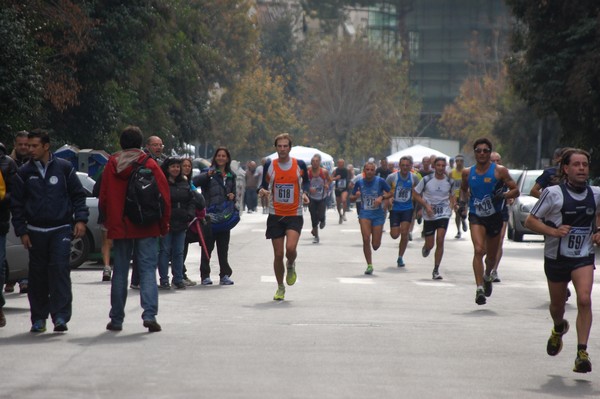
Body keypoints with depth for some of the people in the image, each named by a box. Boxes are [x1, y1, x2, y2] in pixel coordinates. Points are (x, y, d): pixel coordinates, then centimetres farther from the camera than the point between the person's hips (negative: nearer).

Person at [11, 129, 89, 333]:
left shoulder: (64, 168, 2)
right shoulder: (24, 173, 5)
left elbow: (78, 195, 6)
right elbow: (16, 204, 8)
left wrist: (80, 219, -4)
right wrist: (22, 231, 1)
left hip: (61, 229, -2)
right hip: (35, 231, 2)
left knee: (60, 269, -13)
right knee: (37, 274, 5)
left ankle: (60, 316, -12)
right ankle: (38, 318, 15)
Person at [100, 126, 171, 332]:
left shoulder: (111, 165, 2)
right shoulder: (150, 164, -4)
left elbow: (103, 198, 7)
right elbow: (164, 197, -4)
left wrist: (107, 222, 20)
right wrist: (164, 224, 7)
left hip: (119, 228, 2)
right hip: (147, 229, -2)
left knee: (119, 272, 9)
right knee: (148, 270, -2)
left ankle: (116, 319, 12)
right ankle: (149, 314, -16)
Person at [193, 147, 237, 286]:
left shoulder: (231, 176, 16)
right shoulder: (209, 172, 0)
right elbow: (195, 182, -16)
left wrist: (232, 197, 2)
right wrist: (207, 175, -32)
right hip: (209, 214, -4)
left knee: (223, 246, 8)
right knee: (207, 246, -1)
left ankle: (225, 275, 13)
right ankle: (205, 276, 2)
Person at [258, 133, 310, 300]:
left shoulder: (299, 164, -3)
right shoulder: (269, 165, -1)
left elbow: (306, 181, 13)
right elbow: (264, 184, 9)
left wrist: (305, 193, -6)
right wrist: (262, 191, -14)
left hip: (294, 214, -1)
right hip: (275, 215, 1)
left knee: (290, 248, -22)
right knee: (278, 254, 2)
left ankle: (291, 267, 14)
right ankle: (280, 288, 21)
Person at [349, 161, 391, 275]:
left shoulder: (380, 181, -7)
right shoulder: (359, 183, 0)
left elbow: (391, 193, 0)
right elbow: (351, 198, 10)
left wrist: (382, 197, -18)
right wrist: (356, 196, -13)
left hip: (378, 215, -1)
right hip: (365, 214, 1)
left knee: (375, 245, -1)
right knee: (366, 239, -15)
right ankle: (369, 265, -3)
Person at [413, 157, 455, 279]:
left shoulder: (449, 181, 2)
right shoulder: (426, 180, -6)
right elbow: (416, 194, 1)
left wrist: (450, 207, 3)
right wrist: (426, 205, -12)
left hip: (444, 215, 0)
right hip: (429, 216, 0)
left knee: (440, 241, -15)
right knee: (430, 244, 5)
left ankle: (436, 270, -5)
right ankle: (426, 248, 46)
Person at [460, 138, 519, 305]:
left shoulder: (499, 171, -5)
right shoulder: (467, 173, 3)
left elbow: (515, 190, -5)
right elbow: (464, 189, 23)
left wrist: (504, 195, -22)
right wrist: (464, 199, 6)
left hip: (495, 217, 0)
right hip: (476, 217, 0)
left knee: (492, 256, 14)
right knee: (478, 250, -23)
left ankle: (487, 276, 48)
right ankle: (479, 288, -27)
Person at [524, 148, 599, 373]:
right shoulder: (553, 194, -11)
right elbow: (530, 221, -7)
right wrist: (553, 231, -22)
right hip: (556, 257, -1)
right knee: (557, 304, 16)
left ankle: (582, 352, -17)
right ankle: (558, 329, 52)